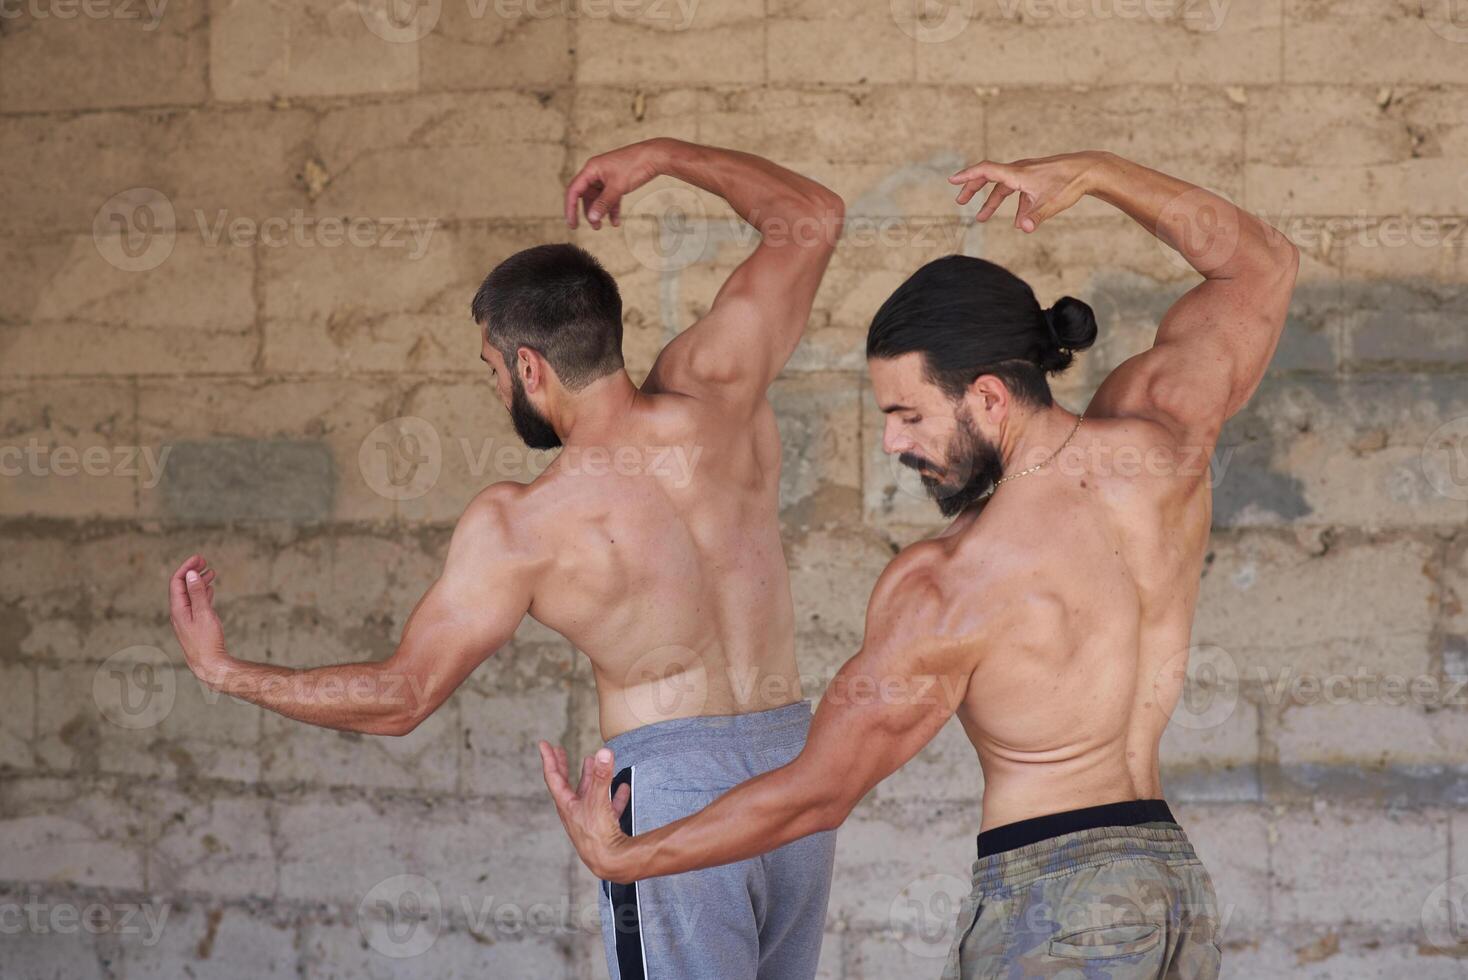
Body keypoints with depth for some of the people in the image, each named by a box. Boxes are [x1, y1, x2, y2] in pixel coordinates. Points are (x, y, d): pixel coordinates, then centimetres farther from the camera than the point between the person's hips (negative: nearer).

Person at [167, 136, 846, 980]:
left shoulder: (520, 527, -9)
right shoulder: (716, 390, -1)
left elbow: (400, 697, -2)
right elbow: (814, 214, 14)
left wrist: (223, 670, 8)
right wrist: (662, 157, 22)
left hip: (672, 783, -5)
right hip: (796, 761, 6)